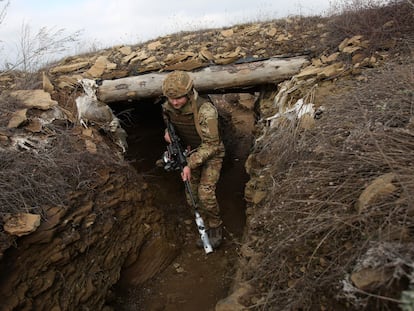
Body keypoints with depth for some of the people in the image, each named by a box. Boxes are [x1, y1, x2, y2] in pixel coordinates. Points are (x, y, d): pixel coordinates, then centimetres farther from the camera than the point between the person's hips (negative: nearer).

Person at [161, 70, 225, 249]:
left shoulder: (205, 110, -32)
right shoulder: (167, 108, -13)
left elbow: (210, 145, -27)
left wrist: (191, 165, -30)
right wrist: (168, 132, -12)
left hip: (211, 154, -6)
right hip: (190, 153, 6)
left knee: (205, 193, -18)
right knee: (192, 197, 6)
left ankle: (216, 227, 9)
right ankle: (207, 229, 27)